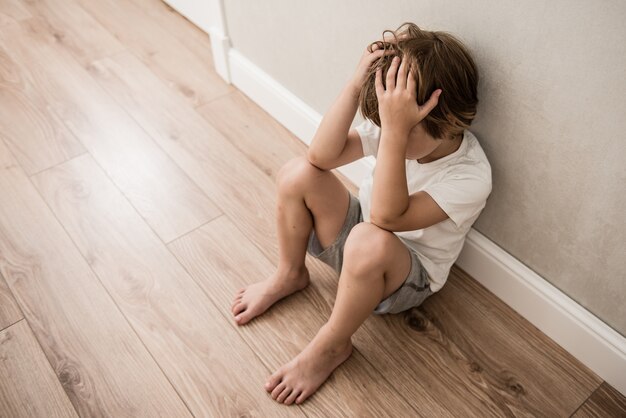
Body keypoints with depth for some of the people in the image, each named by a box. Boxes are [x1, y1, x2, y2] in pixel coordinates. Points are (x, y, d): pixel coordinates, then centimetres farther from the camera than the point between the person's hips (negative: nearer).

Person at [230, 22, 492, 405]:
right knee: (298, 174, -18)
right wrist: (356, 88, -33)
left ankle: (331, 347, -13)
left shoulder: (471, 177, -29)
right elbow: (322, 157, -23)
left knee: (369, 241, -41)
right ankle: (290, 276, 6)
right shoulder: (395, 123, -14)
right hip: (356, 237, 5)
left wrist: (393, 132, -49)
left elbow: (387, 217, -40)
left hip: (408, 277, -5)